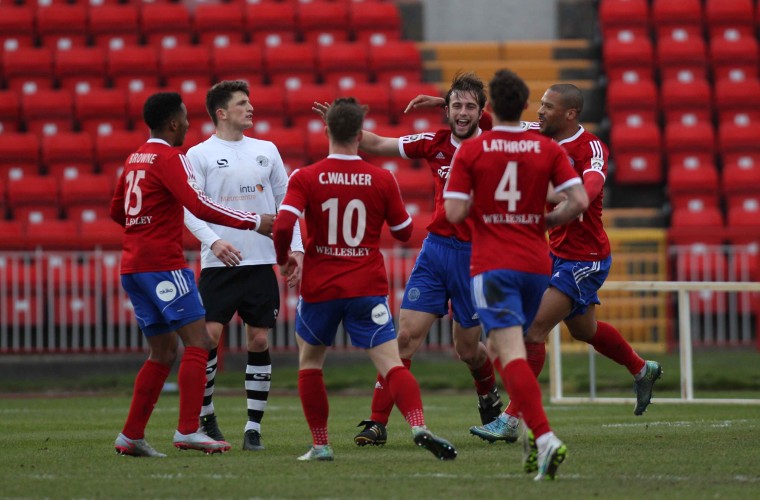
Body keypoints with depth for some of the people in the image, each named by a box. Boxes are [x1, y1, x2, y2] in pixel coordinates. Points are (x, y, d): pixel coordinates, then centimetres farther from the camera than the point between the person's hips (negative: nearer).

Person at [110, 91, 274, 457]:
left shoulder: (135, 159, 16)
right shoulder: (170, 158, -10)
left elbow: (116, 211, 27)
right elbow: (199, 207, -21)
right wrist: (254, 222, -17)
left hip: (132, 267, 9)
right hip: (163, 263, -9)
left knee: (163, 351, 14)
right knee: (197, 342, -9)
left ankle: (131, 436, 12)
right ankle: (188, 430, -18)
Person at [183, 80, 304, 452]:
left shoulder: (266, 151, 12)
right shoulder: (200, 155, 1)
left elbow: (284, 202, 16)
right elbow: (190, 208, -4)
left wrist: (296, 248, 6)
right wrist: (213, 242, -19)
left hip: (261, 261, 3)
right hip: (218, 264, -3)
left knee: (259, 341, 0)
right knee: (209, 335, -10)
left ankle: (254, 427, 5)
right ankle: (205, 415, 8)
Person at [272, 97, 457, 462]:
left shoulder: (305, 179, -6)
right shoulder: (382, 180, -1)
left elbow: (283, 226, -17)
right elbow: (404, 231, 9)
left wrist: (283, 259, 3)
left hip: (319, 288, 0)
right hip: (367, 290, 0)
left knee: (309, 363, 21)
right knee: (391, 365, -7)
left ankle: (320, 445, 19)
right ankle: (419, 427, -31)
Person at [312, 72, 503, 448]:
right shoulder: (435, 143, 3)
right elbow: (376, 144, 9)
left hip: (474, 254, -2)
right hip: (436, 248, 2)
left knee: (467, 350, 9)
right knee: (406, 335, -8)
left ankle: (489, 398, 42)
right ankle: (378, 422, -6)